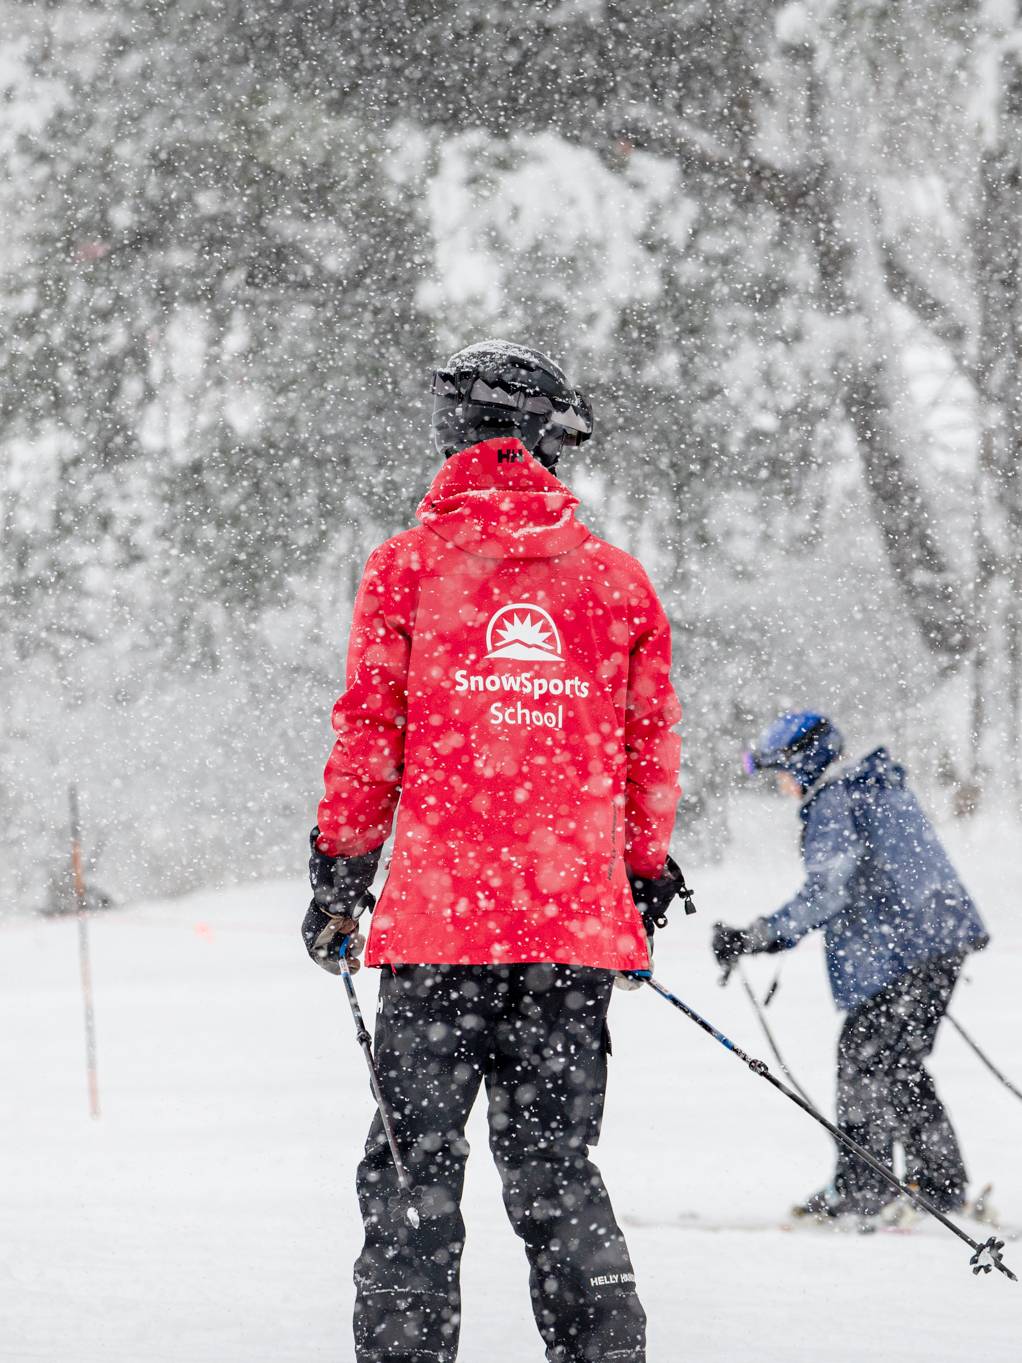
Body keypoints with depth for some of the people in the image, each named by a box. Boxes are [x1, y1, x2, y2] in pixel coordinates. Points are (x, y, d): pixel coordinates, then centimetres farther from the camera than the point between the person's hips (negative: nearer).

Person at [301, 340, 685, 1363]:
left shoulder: (409, 564, 2)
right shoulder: (618, 580, 8)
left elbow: (368, 732, -1)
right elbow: (652, 752, 11)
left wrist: (339, 876, 7)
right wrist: (646, 885, 22)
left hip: (440, 911, -3)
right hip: (579, 924, 3)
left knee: (414, 1162, 2)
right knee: (554, 1164, 9)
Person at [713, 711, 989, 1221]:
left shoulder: (832, 805, -11)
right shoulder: (884, 789, 19)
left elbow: (829, 891, -20)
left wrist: (762, 936, -19)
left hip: (895, 952, -10)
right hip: (944, 940, 10)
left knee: (864, 1061, -3)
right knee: (901, 1065, 16)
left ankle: (861, 1189, -2)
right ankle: (943, 1185, 16)